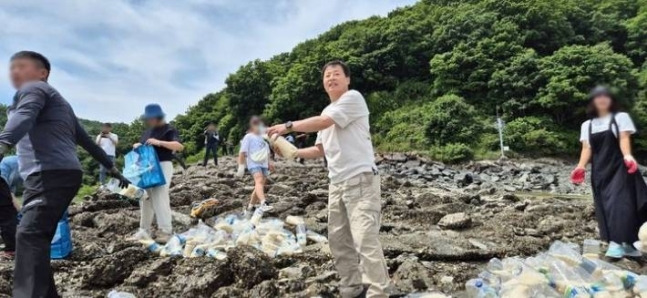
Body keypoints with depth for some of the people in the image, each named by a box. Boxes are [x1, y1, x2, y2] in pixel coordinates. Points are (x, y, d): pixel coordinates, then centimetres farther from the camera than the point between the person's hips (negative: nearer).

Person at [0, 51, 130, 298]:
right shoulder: (58, 102, 32)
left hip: (51, 175, -9)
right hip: (63, 174, 10)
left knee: (29, 234, -21)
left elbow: (24, 117, -20)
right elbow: (86, 140, 33)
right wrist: (112, 168, 36)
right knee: (37, 237, 10)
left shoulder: (33, 89, 5)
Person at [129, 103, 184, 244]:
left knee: (160, 198, -13)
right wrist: (136, 145, 0)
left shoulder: (169, 130, -6)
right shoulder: (147, 131, 17)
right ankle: (144, 230, 19)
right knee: (145, 198, 10)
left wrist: (159, 142, -28)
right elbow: (141, 144, 24)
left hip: (162, 166, -8)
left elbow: (180, 146, -19)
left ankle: (165, 231, -9)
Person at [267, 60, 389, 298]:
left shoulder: (353, 98, -6)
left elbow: (323, 122, -17)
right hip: (337, 183, 9)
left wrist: (289, 126, -8)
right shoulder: (326, 111, 20)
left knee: (365, 240, -13)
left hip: (361, 179, -9)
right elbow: (321, 150, 23)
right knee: (339, 240, 10)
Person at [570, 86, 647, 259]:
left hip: (619, 167, -4)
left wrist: (627, 156, -30)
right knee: (605, 206, 0)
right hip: (599, 171, 4)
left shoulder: (621, 117, 5)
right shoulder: (587, 125, 14)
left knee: (619, 202, -14)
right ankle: (626, 244, 8)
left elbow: (624, 139, -10)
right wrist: (581, 166, -10)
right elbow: (587, 148, 7)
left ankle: (617, 243, -16)